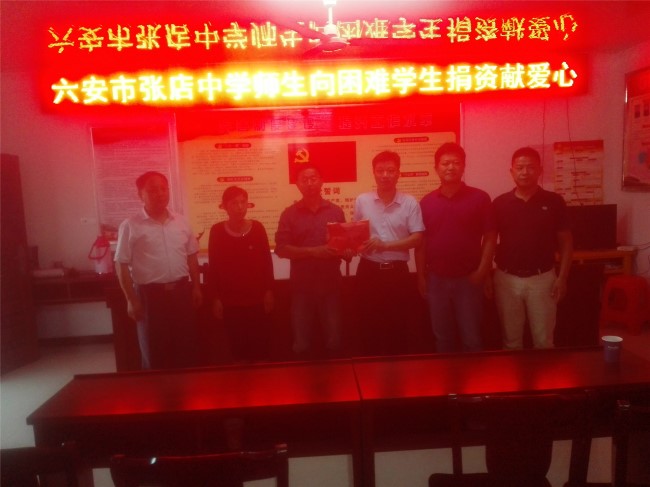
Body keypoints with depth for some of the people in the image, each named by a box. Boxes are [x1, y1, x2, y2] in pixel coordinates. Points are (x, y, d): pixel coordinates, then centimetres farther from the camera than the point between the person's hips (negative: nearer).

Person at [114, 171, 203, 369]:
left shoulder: (181, 222, 5)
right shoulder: (130, 226, -7)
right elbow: (121, 265, -6)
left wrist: (196, 287, 8)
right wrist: (131, 299, -9)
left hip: (182, 291, 4)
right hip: (150, 294, -4)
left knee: (187, 346, 13)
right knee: (155, 352, 8)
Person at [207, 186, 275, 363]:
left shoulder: (257, 227, -3)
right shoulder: (217, 231, -5)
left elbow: (267, 262, 3)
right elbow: (213, 267, -1)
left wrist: (269, 291, 0)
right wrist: (216, 297, -2)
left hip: (257, 298, 1)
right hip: (230, 300, 0)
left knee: (260, 344, 4)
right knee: (237, 346, 7)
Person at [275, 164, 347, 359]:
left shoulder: (336, 211, 6)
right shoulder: (289, 214, 2)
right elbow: (281, 249, -6)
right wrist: (312, 251, -17)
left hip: (330, 283, 1)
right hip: (302, 285, -1)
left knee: (334, 342, 5)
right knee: (302, 345, 7)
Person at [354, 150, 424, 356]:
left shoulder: (410, 203, -4)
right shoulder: (362, 201, 1)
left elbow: (417, 238, -7)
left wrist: (385, 245, -18)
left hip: (397, 271, -1)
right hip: (369, 271, 1)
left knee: (397, 326, 9)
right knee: (369, 326, 10)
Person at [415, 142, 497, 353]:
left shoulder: (480, 198, -3)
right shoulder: (426, 202, 3)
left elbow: (490, 238, -3)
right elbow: (421, 242, 6)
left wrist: (481, 271, -11)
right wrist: (421, 276, 3)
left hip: (468, 279, -2)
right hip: (436, 280, 2)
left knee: (471, 338, 5)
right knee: (443, 338, 14)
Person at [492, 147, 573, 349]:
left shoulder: (554, 201, -1)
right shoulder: (500, 203, 1)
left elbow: (565, 242, 2)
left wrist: (562, 277, -5)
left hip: (542, 278, -1)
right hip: (507, 278, 1)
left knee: (543, 340, 7)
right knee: (511, 339, 11)